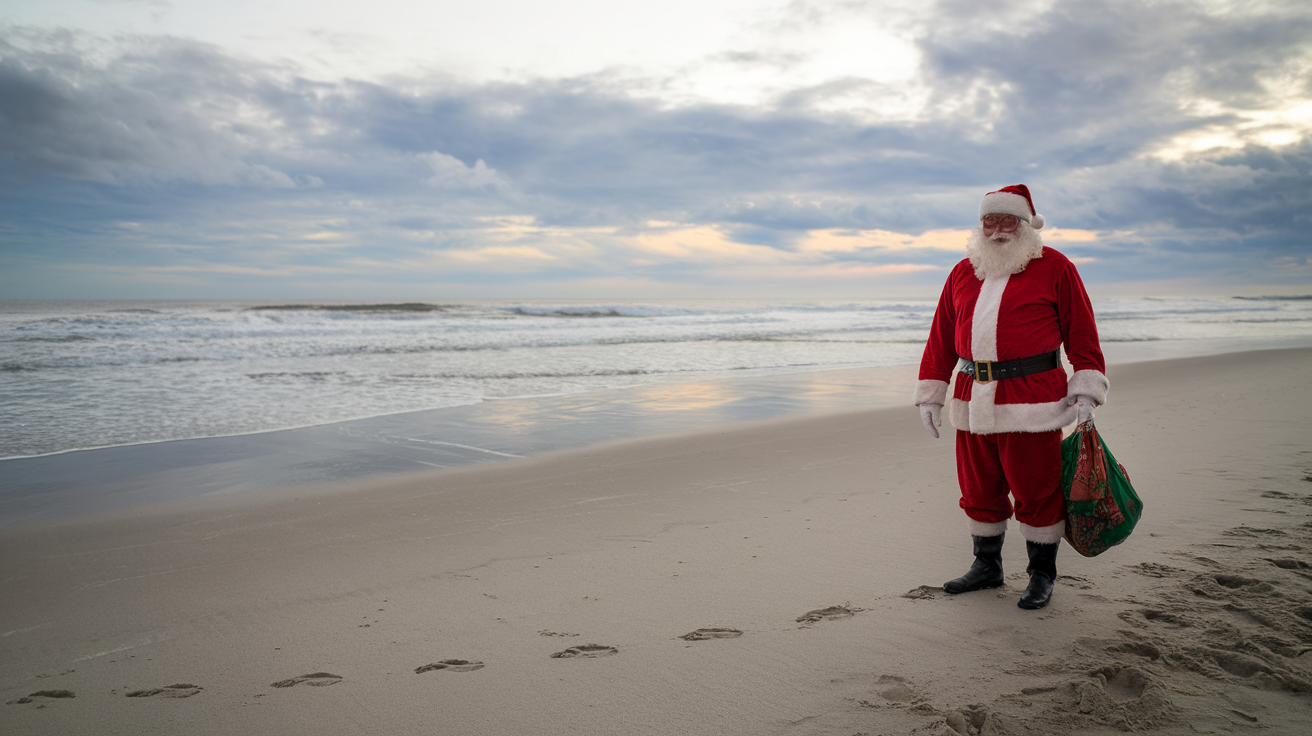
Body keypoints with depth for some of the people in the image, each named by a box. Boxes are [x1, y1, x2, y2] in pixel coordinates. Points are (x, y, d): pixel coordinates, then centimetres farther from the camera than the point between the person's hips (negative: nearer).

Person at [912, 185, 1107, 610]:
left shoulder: (1054, 268, 3)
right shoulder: (963, 273, 15)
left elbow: (1081, 333, 0)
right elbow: (941, 338, 15)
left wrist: (1085, 392, -7)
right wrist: (930, 394, 12)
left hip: (1032, 404, -4)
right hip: (972, 402, 5)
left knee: (1036, 492, 3)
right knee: (979, 491, 13)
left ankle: (1042, 574, 20)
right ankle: (987, 567, 30)